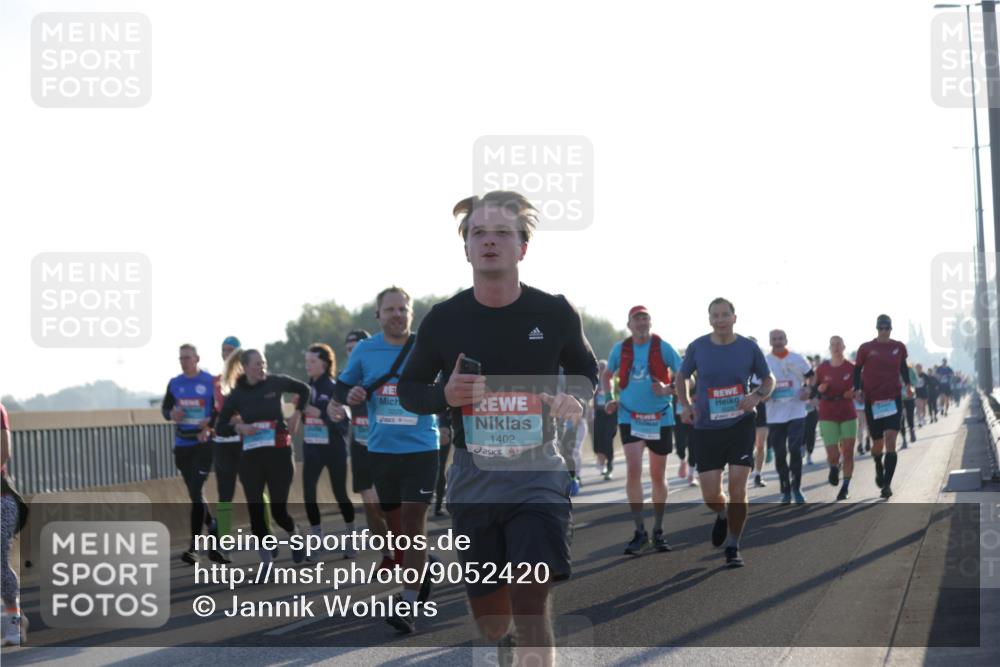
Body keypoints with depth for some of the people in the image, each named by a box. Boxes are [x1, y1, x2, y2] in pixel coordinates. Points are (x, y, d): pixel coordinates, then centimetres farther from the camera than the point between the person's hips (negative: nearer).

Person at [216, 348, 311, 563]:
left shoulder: (275, 383, -2)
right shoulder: (236, 395, 0)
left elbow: (304, 390, 16)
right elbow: (220, 428, 4)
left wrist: (297, 414, 7)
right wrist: (238, 427, -14)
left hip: (279, 452, -1)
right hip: (251, 456, 1)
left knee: (279, 510, -3)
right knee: (255, 510, -2)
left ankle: (295, 535, 31)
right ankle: (266, 563, 7)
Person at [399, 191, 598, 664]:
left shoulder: (555, 314, -4)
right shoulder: (444, 319, -3)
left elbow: (584, 368, 15)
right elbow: (409, 389, 9)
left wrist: (576, 399, -8)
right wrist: (445, 395, -14)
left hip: (537, 472, -2)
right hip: (472, 477, 2)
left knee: (531, 604, -16)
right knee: (488, 614, 11)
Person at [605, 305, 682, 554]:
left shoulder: (663, 348, -6)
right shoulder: (620, 349, 1)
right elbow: (607, 375, 19)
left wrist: (668, 389, -20)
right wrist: (612, 400, 7)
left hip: (660, 419, 0)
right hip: (630, 418, 0)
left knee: (658, 476, 10)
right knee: (633, 471, -15)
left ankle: (658, 531, 24)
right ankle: (640, 532, -8)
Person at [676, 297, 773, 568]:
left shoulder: (749, 348, -3)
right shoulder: (697, 348, -1)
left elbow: (769, 379, 10)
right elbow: (681, 378, 13)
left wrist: (757, 396, -12)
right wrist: (686, 405, -5)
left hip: (741, 424, -1)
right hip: (706, 428, 1)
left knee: (738, 487, -9)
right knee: (710, 495, -2)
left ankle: (733, 547, 8)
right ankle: (722, 515, 36)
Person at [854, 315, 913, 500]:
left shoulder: (899, 347, 5)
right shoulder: (866, 349, 0)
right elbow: (858, 370, 7)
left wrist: (908, 385, 8)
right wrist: (857, 390, -6)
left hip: (893, 399, 0)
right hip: (872, 401, 0)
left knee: (890, 440, -15)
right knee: (877, 444, 9)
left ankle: (887, 483, -13)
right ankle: (879, 469, 44)